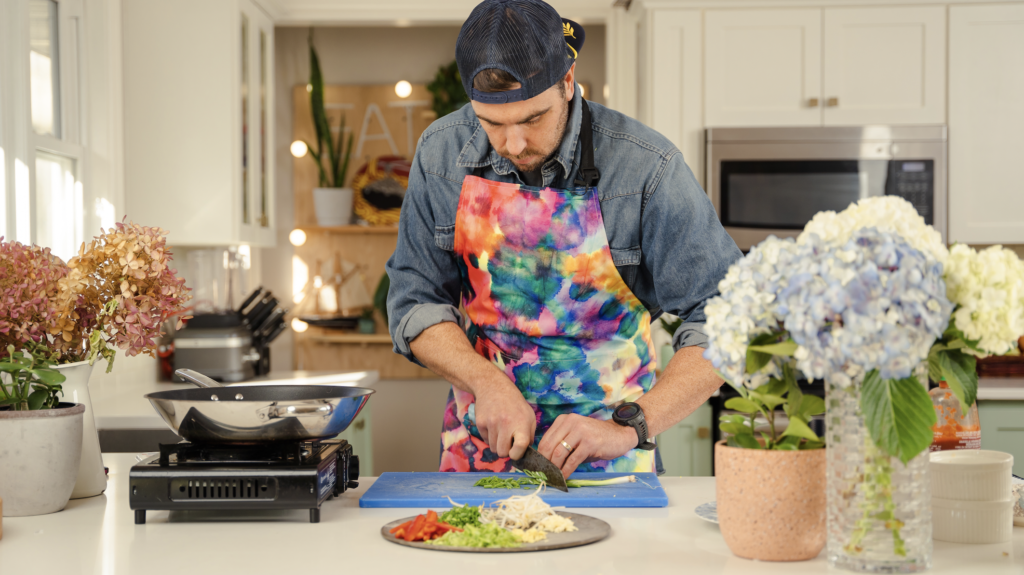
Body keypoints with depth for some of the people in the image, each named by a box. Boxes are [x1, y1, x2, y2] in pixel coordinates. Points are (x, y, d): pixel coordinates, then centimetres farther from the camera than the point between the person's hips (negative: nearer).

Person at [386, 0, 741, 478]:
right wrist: (487, 382, -13)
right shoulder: (441, 153, -3)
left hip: (602, 459, -2)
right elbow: (415, 301, 3)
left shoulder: (646, 167, -14)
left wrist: (628, 428, -22)